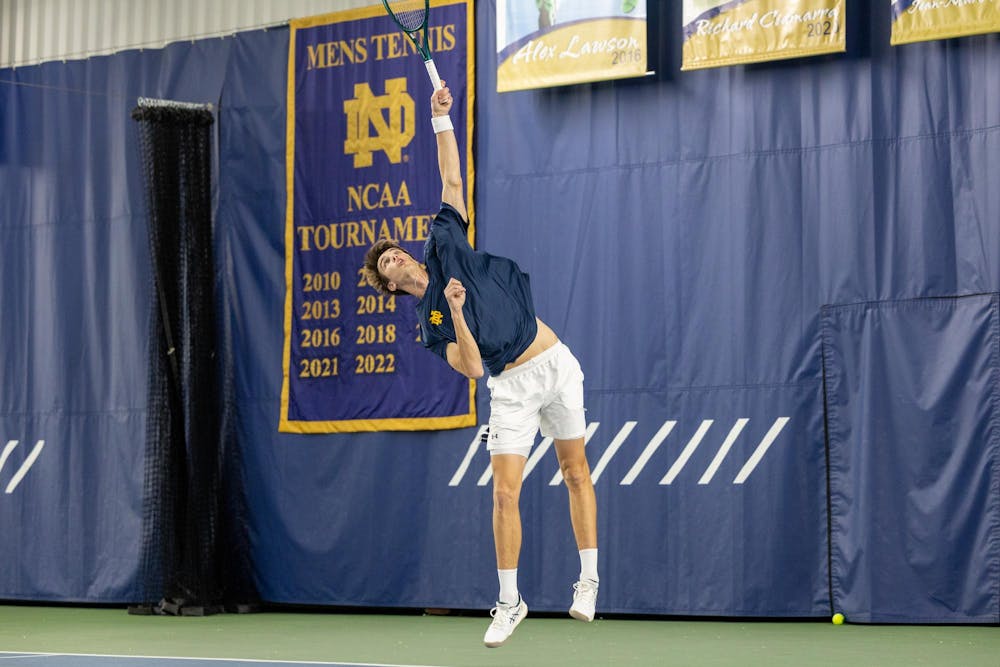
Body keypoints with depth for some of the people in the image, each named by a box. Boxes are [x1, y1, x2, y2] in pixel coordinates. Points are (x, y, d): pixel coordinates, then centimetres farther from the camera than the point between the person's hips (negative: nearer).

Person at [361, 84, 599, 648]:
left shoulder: (447, 247, 4)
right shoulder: (428, 321, 0)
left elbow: (452, 179, 3)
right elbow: (471, 367, -13)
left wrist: (441, 118, -5)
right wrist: (456, 313, -24)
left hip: (555, 363, 1)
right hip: (512, 387, -1)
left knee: (576, 472, 3)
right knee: (505, 493, -7)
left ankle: (589, 579, 14)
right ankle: (510, 601, 5)